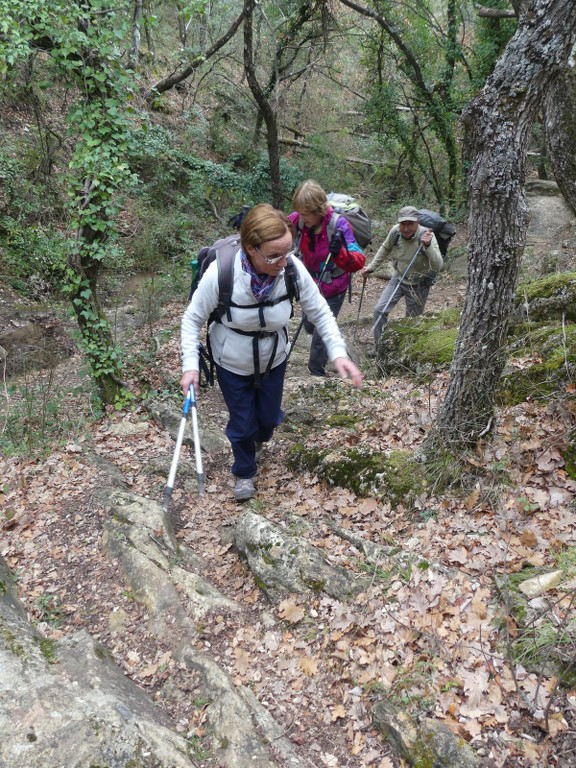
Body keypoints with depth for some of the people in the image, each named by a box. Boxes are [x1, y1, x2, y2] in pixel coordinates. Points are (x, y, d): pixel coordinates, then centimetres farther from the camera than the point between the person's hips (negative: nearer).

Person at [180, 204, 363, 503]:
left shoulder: (293, 269, -27)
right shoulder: (220, 273, -33)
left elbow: (320, 312, -13)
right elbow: (193, 319, -17)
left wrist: (339, 353, -24)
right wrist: (190, 365, -25)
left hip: (274, 361, 3)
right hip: (232, 365, -2)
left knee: (269, 417, 23)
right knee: (242, 423, 13)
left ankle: (257, 441, 62)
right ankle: (245, 473, 45)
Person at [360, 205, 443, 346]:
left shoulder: (426, 235, -28)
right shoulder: (395, 231, -17)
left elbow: (438, 266, -38)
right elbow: (385, 249, 7)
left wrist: (428, 246, -50)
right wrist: (371, 267, 4)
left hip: (418, 285, -3)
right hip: (398, 278, 4)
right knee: (379, 310, -4)